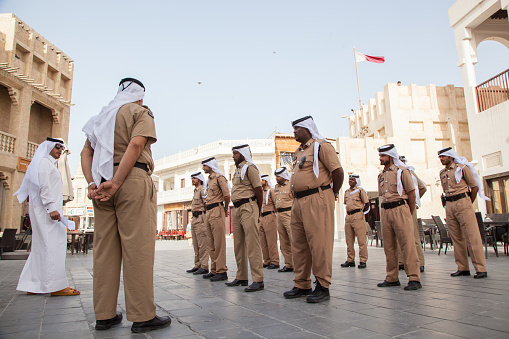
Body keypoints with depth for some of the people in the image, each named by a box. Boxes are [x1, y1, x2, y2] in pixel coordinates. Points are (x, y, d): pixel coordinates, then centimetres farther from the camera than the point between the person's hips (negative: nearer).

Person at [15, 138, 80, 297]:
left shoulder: (50, 164, 25)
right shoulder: (44, 162, -5)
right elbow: (44, 186, -17)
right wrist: (51, 208, -24)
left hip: (48, 210, 10)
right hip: (46, 210, -10)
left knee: (41, 247, 10)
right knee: (52, 245, -11)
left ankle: (32, 285, 14)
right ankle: (56, 285, -11)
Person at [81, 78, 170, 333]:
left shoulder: (101, 116, 24)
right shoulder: (141, 113, 4)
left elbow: (86, 152, 12)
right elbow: (135, 145, -14)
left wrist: (92, 183, 1)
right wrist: (115, 183, -17)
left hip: (102, 185, 7)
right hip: (133, 179, -7)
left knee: (104, 249, 7)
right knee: (137, 247, -7)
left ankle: (104, 315, 13)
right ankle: (142, 316, -4)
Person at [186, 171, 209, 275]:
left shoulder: (202, 189, -6)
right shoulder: (196, 191, 23)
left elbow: (206, 204, -14)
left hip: (200, 218, -10)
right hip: (194, 219, 10)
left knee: (202, 244, -9)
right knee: (196, 244, 11)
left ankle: (204, 267, -7)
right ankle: (197, 266, 16)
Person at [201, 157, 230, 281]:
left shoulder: (219, 177, -6)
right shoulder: (208, 180, 21)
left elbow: (227, 195, -13)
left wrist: (225, 209, -1)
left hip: (216, 211, -9)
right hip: (208, 212, 9)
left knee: (219, 242, -8)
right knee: (211, 243, 10)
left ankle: (221, 271, -5)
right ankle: (214, 270, 17)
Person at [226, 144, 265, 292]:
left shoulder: (250, 168, -8)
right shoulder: (238, 169, 20)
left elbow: (259, 191, -11)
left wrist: (258, 212, -7)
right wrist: (235, 209, 15)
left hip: (248, 208, -10)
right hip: (236, 209, 10)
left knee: (252, 244, -11)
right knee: (238, 244, 12)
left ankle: (258, 280, -7)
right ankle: (241, 277, 22)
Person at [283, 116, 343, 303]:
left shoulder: (321, 146, -6)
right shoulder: (299, 151, 21)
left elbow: (337, 171, -13)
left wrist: (333, 193, -4)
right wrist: (297, 197, 18)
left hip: (317, 200, -9)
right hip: (299, 201, 9)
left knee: (318, 243, -6)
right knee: (298, 244, 11)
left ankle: (323, 287, 5)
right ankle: (302, 285, 21)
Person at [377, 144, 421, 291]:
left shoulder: (402, 171, -2)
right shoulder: (381, 175, 16)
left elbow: (412, 194, -3)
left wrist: (408, 214, 0)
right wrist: (387, 211, 13)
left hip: (400, 208, -6)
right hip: (386, 212, 6)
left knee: (407, 244, -9)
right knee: (389, 246, 7)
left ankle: (414, 279, -3)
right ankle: (392, 278, 15)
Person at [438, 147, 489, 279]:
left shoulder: (462, 168, -1)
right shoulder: (442, 173, 16)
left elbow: (475, 187, 1)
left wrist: (469, 204, 6)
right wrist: (448, 202, 16)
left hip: (462, 202, -6)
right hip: (449, 205, 6)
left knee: (472, 236, -7)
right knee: (456, 238, 6)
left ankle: (481, 269, -3)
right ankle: (463, 268, 12)